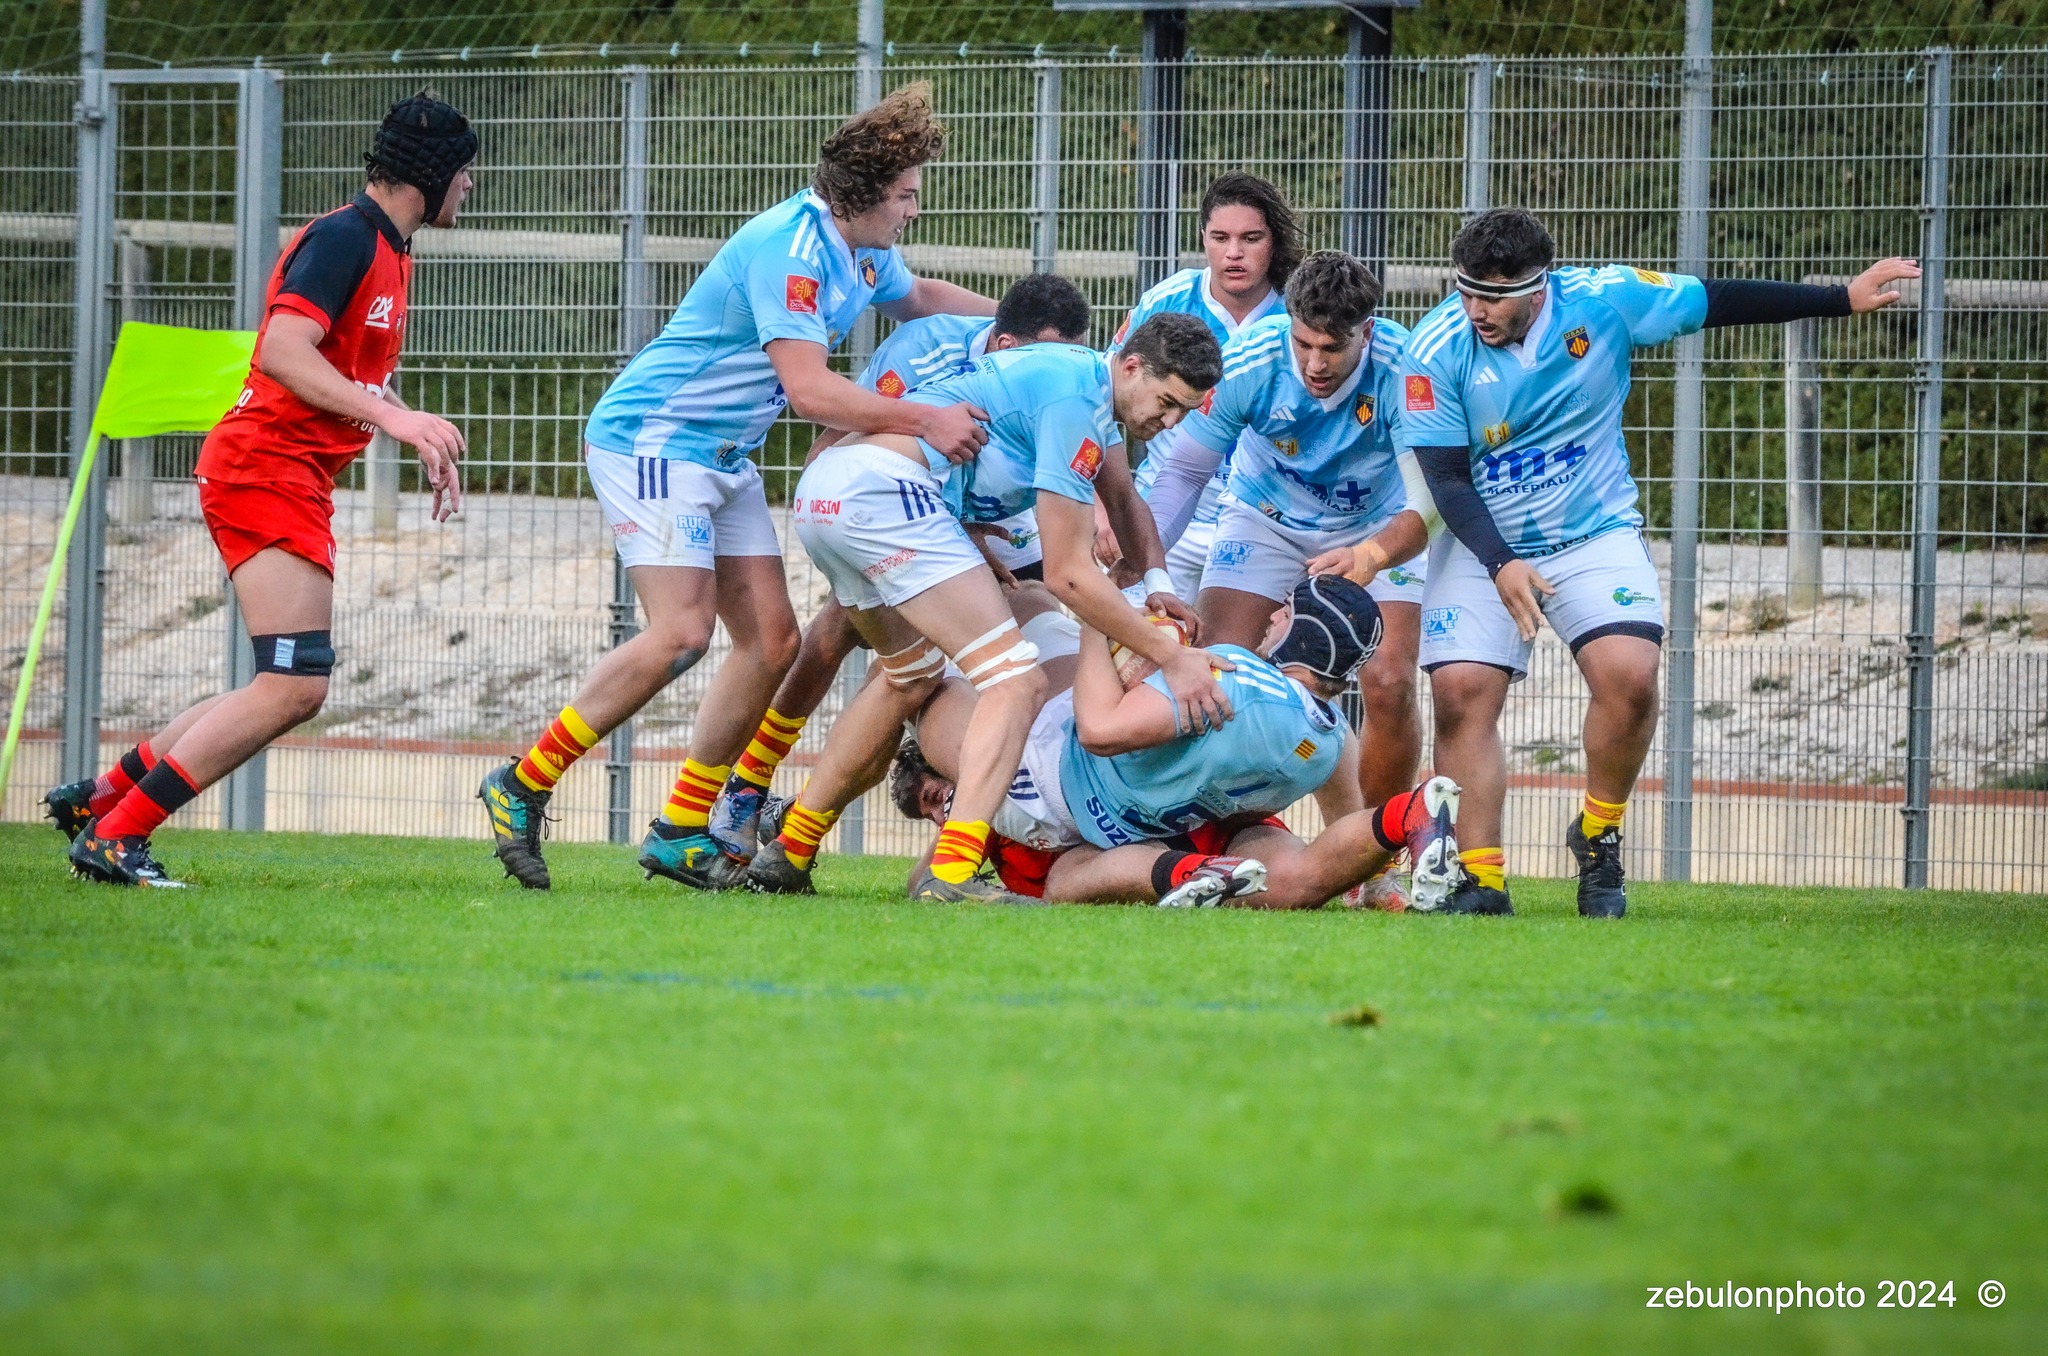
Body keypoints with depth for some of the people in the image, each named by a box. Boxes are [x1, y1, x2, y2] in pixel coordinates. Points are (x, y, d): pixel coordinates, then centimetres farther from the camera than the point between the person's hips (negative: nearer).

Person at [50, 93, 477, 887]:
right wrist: (390, 417, -32)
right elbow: (282, 351, -25)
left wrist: (426, 446, 23)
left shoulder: (389, 251, 18)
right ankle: (113, 837, -14)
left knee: (289, 691, 9)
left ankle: (99, 798, 16)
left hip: (299, 484, 10)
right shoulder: (344, 239, -13)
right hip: (264, 470, -10)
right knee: (293, 686, -17)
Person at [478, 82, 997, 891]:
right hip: (652, 437, -10)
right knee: (681, 633, -20)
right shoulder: (789, 248, -23)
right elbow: (807, 386, -31)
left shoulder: (863, 251, 8)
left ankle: (680, 831, 7)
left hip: (725, 456, 10)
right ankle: (522, 786, -11)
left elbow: (916, 296, 33)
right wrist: (925, 422, -30)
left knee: (771, 640, 2)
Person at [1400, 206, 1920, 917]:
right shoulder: (1437, 348, -16)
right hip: (1483, 542, 0)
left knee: (1629, 675, -20)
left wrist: (1845, 299, 5)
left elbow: (1721, 301, 0)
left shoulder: (1603, 301, -13)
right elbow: (1444, 476, -13)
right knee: (1462, 692, -16)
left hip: (1595, 533, 0)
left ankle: (1599, 836, 3)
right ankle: (1480, 879, -9)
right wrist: (1501, 566, -26)